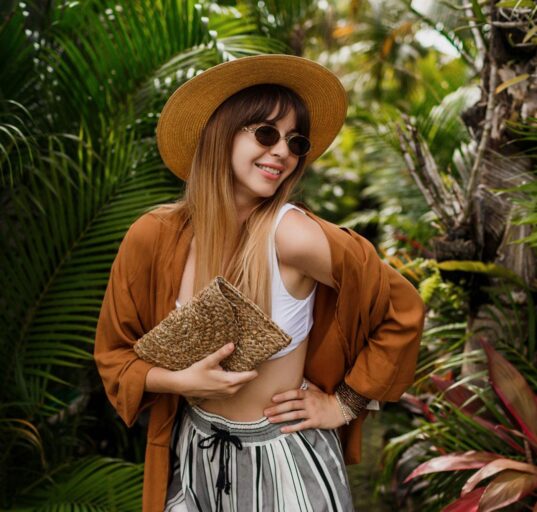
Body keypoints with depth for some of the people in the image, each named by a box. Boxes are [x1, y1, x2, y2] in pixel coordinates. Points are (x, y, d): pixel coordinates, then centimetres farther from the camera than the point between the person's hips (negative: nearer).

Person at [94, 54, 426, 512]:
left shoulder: (293, 236, -24)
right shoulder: (154, 237, -15)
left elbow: (403, 313, -12)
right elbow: (114, 353, -1)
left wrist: (345, 405, -6)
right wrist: (182, 381, -18)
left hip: (284, 458, -3)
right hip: (192, 454, 3)